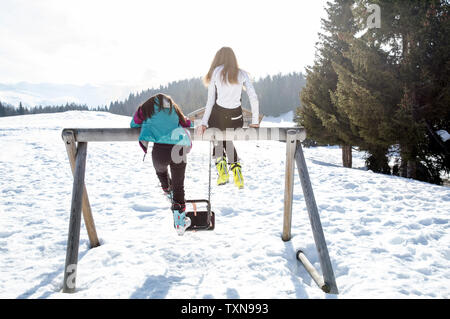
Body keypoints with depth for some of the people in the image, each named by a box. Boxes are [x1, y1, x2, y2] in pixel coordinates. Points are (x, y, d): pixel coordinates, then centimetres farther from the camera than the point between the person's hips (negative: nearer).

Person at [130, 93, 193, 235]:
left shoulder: (147, 107, 19)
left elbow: (134, 124, 29)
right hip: (179, 150, 2)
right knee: (179, 186, 15)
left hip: (160, 150, -2)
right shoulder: (174, 108, 26)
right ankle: (180, 222, 16)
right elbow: (187, 123, 32)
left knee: (161, 171, 36)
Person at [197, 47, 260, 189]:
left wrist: (204, 123, 0)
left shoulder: (215, 72, 1)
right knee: (227, 140, 31)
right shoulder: (242, 74, 5)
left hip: (218, 115, -2)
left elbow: (210, 100, -2)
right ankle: (236, 170, 16)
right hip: (236, 117, 2)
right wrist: (255, 121, 5)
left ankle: (222, 172, 9)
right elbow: (254, 98, -1)